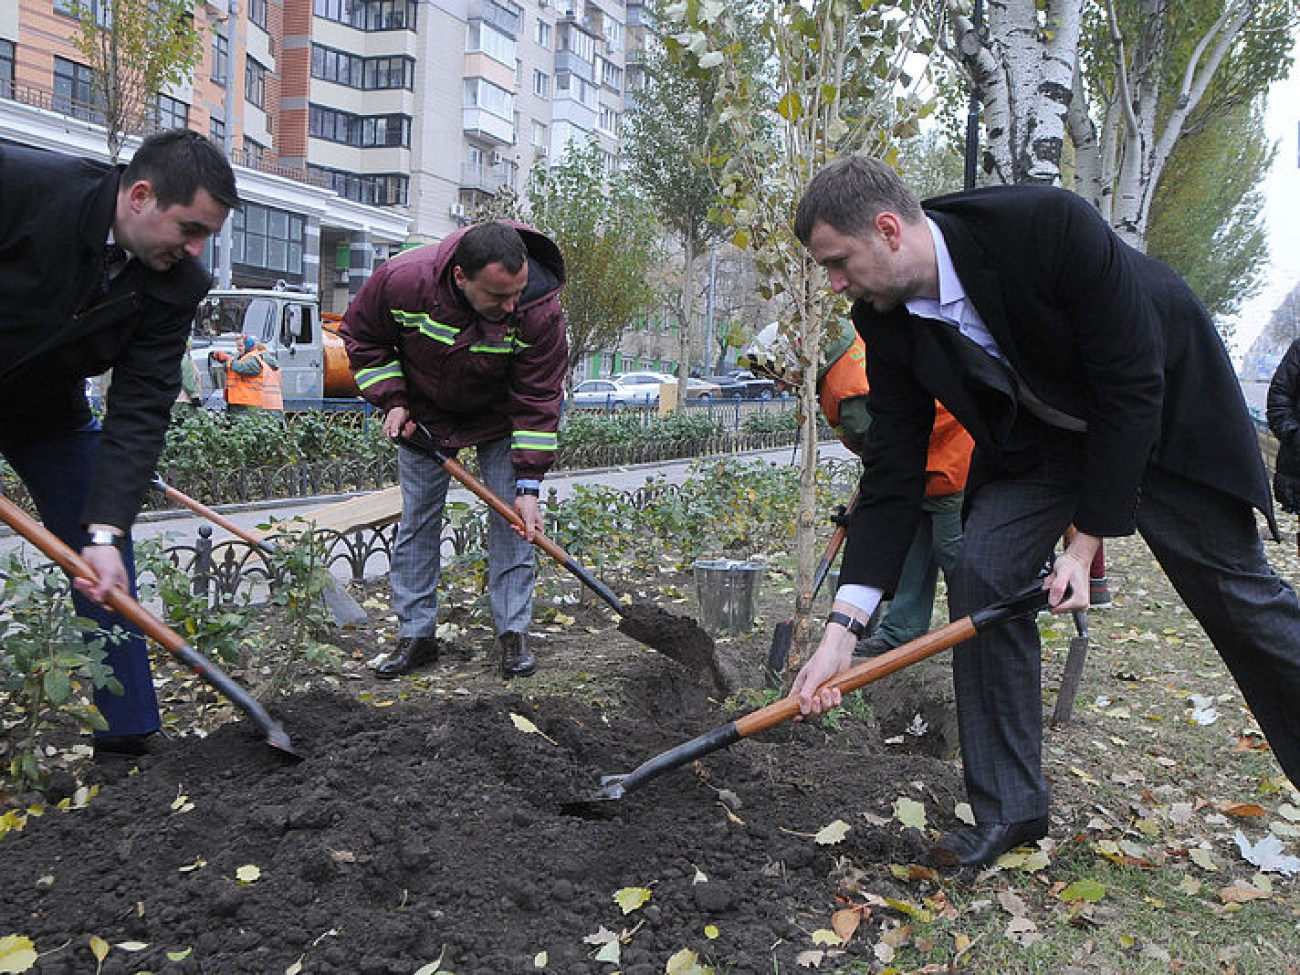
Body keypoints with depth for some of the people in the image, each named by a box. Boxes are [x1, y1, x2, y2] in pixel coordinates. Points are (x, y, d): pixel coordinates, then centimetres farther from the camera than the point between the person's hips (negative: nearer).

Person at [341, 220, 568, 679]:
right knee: (417, 519, 2)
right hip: (425, 413, 1)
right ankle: (416, 634, 13)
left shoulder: (540, 311, -33)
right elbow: (362, 335, -10)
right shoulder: (403, 279, -32)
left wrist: (528, 486, -29)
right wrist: (392, 401, -17)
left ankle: (513, 633, 6)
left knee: (511, 520, -5)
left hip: (500, 417, -1)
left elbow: (538, 401, -26)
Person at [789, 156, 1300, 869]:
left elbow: (1132, 385, -27)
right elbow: (892, 474, -15)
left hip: (1163, 409, -4)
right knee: (980, 576, -12)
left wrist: (1087, 541, -24)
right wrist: (842, 628, -21)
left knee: (1238, 594, 3)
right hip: (1037, 433, 4)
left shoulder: (1049, 225, -35)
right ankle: (1008, 808, 1)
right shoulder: (887, 320, -18)